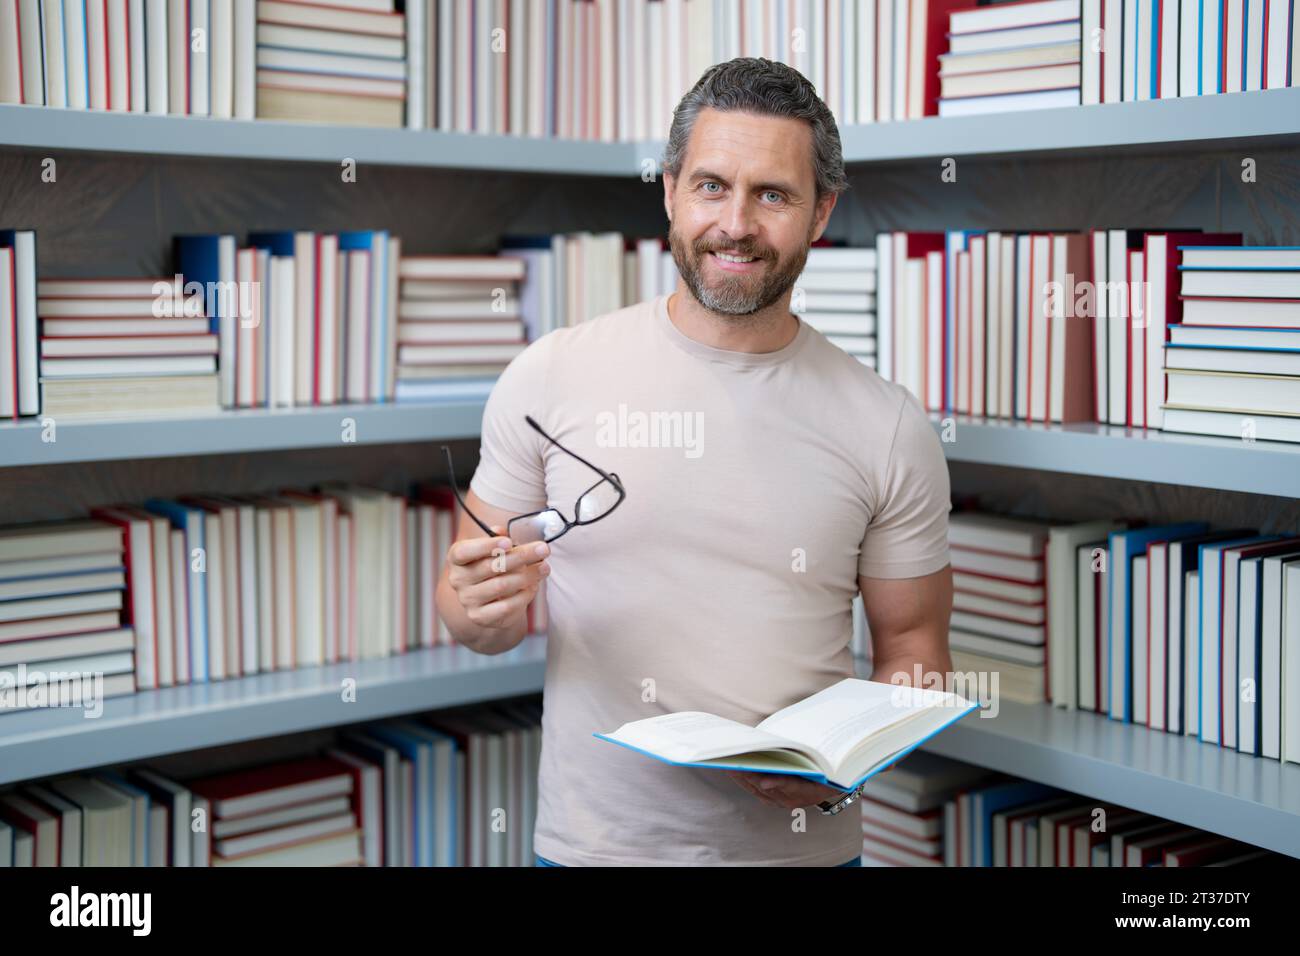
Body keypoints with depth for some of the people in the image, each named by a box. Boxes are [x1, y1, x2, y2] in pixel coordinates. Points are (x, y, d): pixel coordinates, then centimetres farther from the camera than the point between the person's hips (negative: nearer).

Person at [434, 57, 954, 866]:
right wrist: (484, 611, -20)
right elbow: (471, 606, 2)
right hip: (593, 838, 0)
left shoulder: (887, 425, -4)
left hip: (801, 841, 0)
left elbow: (912, 647, 3)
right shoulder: (552, 375, -5)